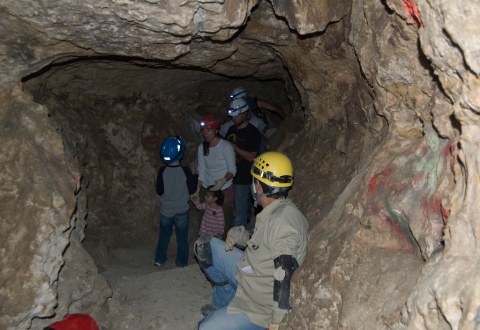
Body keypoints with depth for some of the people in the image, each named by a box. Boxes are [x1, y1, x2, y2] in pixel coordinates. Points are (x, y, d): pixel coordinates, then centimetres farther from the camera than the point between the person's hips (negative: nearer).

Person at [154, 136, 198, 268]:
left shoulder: (162, 171, -12)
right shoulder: (185, 171, -17)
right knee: (182, 237, 13)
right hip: (181, 211, -2)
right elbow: (192, 189, -7)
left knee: (164, 235, 20)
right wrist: (195, 177, 8)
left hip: (165, 210, 2)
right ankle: (181, 262, 22)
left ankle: (159, 259, 29)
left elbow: (159, 191, -8)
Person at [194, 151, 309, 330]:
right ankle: (223, 304, 21)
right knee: (203, 246, 10)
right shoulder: (274, 211, -1)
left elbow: (285, 279, -33)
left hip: (261, 303, -9)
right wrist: (239, 234, -3)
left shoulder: (282, 222, -31)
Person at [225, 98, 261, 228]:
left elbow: (251, 157, -14)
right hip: (230, 176, 7)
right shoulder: (231, 129, 11)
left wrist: (234, 147, -14)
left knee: (239, 213, -4)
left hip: (243, 179, -7)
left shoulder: (253, 133, -9)